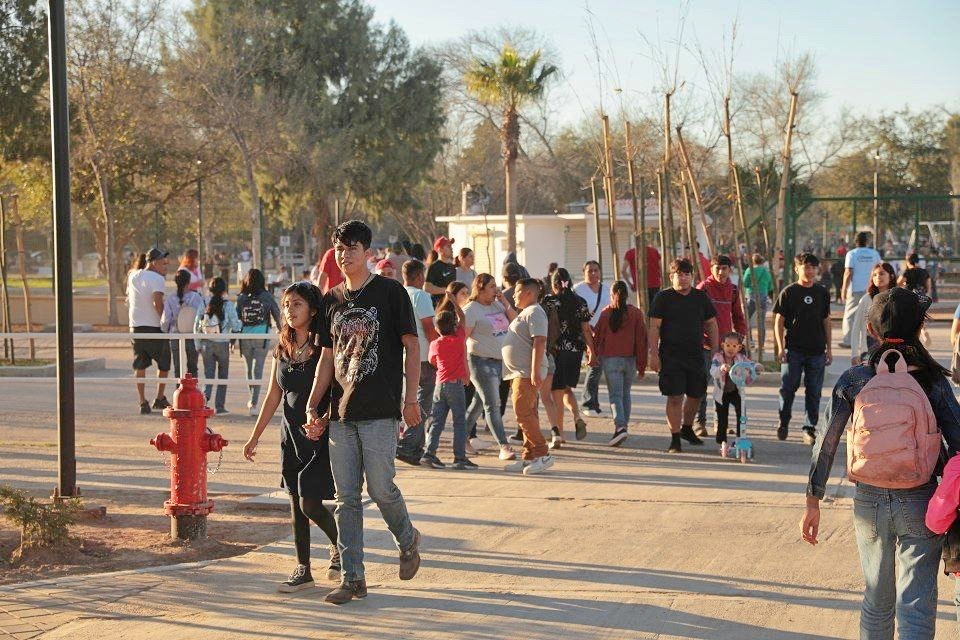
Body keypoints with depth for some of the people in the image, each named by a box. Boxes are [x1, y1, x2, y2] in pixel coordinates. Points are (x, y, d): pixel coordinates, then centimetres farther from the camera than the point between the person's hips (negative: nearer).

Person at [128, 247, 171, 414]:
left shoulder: (133, 276, 10)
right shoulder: (157, 279, -12)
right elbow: (157, 302, -24)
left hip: (136, 326, 6)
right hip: (154, 326, -6)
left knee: (140, 366, 9)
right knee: (164, 364, 12)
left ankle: (142, 402, 5)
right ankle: (159, 399, 15)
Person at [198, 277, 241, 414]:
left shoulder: (204, 304, -1)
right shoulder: (228, 305, -9)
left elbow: (197, 326, 2)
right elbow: (235, 327, -9)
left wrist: (198, 346, 11)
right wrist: (240, 323, 15)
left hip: (206, 344, 2)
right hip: (222, 344, -2)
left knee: (208, 375, 9)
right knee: (223, 376, 11)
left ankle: (205, 396, -18)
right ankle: (219, 406, 11)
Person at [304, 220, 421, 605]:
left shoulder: (390, 292, -1)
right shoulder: (332, 299, 13)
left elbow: (411, 345, -2)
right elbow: (328, 356, 16)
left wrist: (410, 398, -9)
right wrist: (312, 406, 9)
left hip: (380, 412, -5)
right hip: (341, 413, 5)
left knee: (381, 489, -7)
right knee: (346, 498, 3)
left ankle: (408, 540, 23)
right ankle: (352, 578, 8)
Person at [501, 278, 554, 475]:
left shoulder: (534, 312, -13)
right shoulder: (524, 313, 22)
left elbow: (539, 342, -22)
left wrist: (535, 371, -27)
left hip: (528, 373, -11)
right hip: (520, 373, 11)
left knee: (523, 414, -15)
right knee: (527, 415, 10)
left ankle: (542, 454, -13)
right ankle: (529, 457, 13)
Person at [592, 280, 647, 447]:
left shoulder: (606, 313, -4)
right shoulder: (636, 313, 0)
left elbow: (597, 336, 0)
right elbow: (641, 339, -1)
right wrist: (642, 365, 3)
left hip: (610, 359, -2)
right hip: (630, 359, 2)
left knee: (616, 394, -3)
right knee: (625, 393, 18)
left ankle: (620, 427, -20)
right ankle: (623, 425, 24)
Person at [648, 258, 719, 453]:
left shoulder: (701, 297, 10)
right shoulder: (663, 297, -2)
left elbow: (711, 324, 16)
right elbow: (654, 327, -5)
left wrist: (715, 349, 8)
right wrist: (653, 354, -12)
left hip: (696, 355, 4)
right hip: (670, 355, -4)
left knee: (696, 394, 13)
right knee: (675, 397, -8)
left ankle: (687, 428, 37)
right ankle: (675, 439, -3)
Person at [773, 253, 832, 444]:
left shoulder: (822, 293, 9)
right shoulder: (788, 292, 0)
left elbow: (826, 321, 14)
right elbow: (779, 321, 0)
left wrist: (829, 348, 11)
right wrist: (781, 347, -7)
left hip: (817, 350, 2)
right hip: (793, 350, -2)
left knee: (814, 392, 3)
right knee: (788, 388, 0)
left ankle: (810, 429, 10)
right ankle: (783, 423, 18)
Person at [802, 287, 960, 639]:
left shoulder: (853, 380, -5)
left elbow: (826, 443, -4)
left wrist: (813, 502, 5)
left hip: (870, 503, 2)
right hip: (920, 504, -2)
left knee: (877, 600, 20)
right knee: (915, 608, 0)